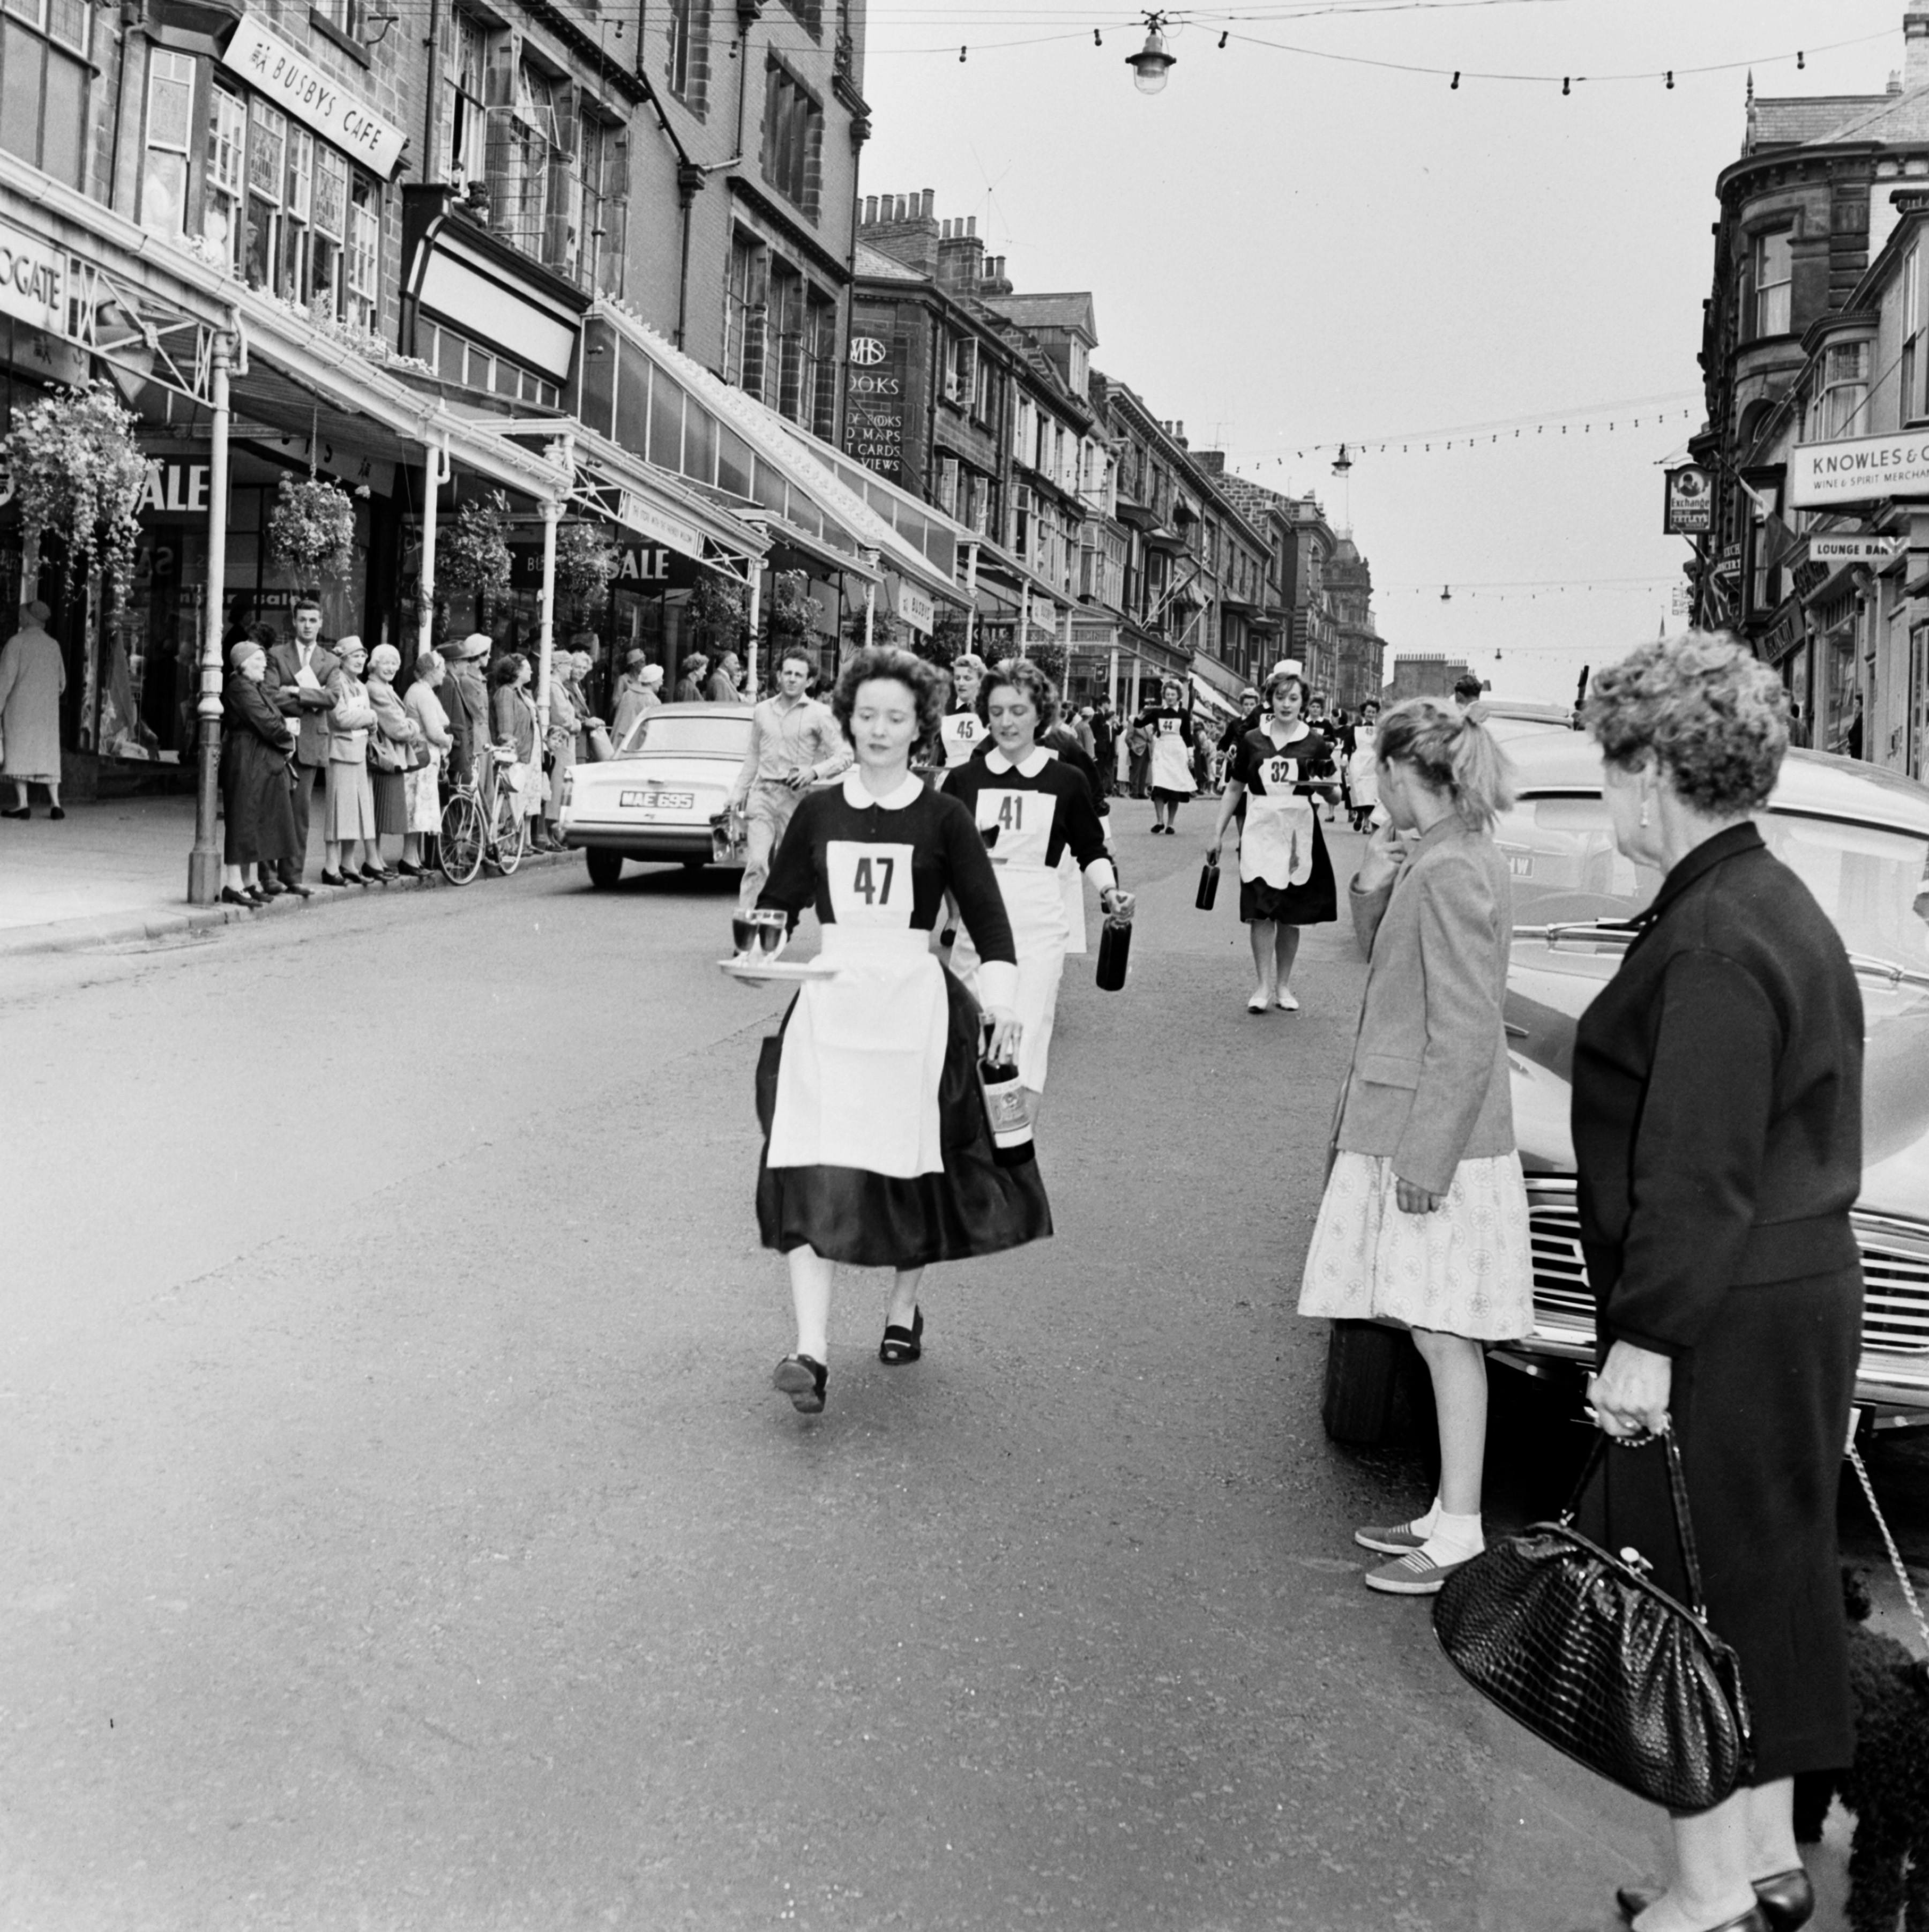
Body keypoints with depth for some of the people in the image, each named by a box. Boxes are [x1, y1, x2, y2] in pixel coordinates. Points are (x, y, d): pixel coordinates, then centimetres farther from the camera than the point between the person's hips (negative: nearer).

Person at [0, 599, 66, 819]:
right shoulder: (53, 646, 10)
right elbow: (61, 683, 14)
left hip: (20, 707, -4)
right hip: (47, 710, 4)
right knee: (47, 754, 6)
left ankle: (22, 803, -10)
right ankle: (56, 804, -5)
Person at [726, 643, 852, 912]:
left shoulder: (820, 714, 0)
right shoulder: (762, 711, 13)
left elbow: (845, 755, -2)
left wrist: (815, 771, -17)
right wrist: (739, 792, 18)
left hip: (798, 798, -2)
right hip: (763, 793, 2)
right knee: (756, 863, -13)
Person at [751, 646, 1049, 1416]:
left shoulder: (941, 818, 1)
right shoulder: (818, 812, 7)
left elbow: (988, 919, -3)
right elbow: (778, 904, 13)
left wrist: (1001, 1001, -17)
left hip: (915, 1002, -1)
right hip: (829, 1000, 1)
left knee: (913, 1164, 8)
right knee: (812, 1173, -10)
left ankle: (904, 1310, 33)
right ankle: (812, 1350, -12)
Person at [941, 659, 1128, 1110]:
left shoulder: (1067, 781, 3)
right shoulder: (964, 780, 5)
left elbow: (1090, 850, 13)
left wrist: (1108, 889, -5)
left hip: (1037, 929, -2)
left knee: (1025, 1049, -11)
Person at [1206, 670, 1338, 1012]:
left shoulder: (1314, 743, 2)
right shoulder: (1252, 740, 6)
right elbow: (1234, 789, 13)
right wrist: (1218, 834, 12)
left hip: (1298, 833, 0)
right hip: (1260, 830, 0)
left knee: (1290, 914, 5)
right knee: (1260, 909, -9)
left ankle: (1283, 986, 18)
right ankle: (1264, 987, -4)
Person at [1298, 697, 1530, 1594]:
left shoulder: (1446, 873, -19)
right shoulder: (1457, 855, 10)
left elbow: (1464, 1038, -21)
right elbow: (1390, 966, 20)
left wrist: (1425, 1159, -20)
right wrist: (1373, 887, 2)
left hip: (1434, 1144, -10)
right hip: (1407, 1132, 10)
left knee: (1444, 1337, -2)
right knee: (1440, 1339, 14)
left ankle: (1460, 1534, 7)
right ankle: (1449, 1513, 23)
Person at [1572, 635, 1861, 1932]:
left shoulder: (1714, 944, -21)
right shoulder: (1785, 909, 11)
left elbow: (1697, 1174, -24)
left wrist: (1645, 1337, -20)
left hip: (1726, 1327, -10)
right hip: (1805, 1292, 10)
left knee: (1695, 1596, 2)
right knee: (1766, 1583, 19)